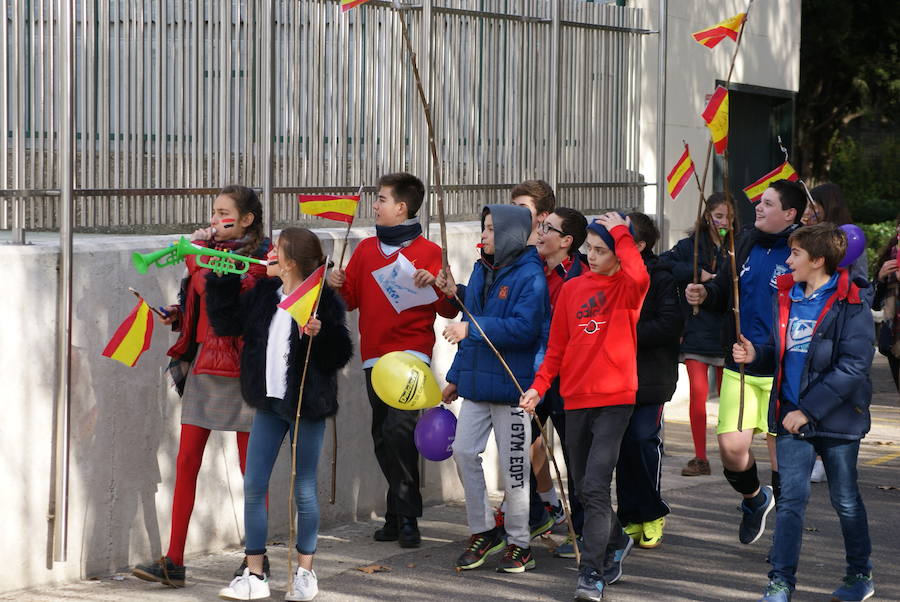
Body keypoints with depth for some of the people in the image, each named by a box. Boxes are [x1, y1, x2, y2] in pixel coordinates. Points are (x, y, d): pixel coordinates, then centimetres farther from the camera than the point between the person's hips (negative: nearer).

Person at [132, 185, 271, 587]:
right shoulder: (212, 250, 15)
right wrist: (180, 314, 7)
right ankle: (174, 562, 0)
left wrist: (195, 253, -12)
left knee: (251, 465, 1)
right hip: (202, 363, 7)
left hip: (239, 367, -7)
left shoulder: (259, 259, -8)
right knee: (186, 462, 1)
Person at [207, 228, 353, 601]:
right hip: (269, 402, 6)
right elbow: (226, 323, 14)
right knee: (253, 486, 3)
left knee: (304, 490, 4)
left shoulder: (324, 300, -12)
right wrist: (222, 280, 7)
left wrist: (322, 333, -31)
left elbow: (341, 356, -13)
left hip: (306, 405, -6)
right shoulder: (264, 293, 6)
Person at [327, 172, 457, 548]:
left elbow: (449, 309, -2)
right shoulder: (366, 249, 15)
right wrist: (338, 286, 1)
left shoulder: (427, 251, 0)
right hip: (374, 356, 6)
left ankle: (406, 516, -12)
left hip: (411, 353, -6)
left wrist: (434, 282, -20)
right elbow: (351, 299, 21)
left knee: (398, 429, -19)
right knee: (383, 437, 6)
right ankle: (398, 515, 15)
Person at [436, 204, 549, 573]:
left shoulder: (530, 277, -12)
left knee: (513, 466, 0)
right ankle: (482, 532, 14)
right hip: (477, 383, 7)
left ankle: (519, 543, 12)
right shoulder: (482, 271, 12)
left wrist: (473, 328, -25)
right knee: (463, 450, 1)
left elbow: (524, 328, -24)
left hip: (512, 385, -7)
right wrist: (456, 376, 21)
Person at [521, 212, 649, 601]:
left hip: (614, 400, -5)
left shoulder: (627, 288, -3)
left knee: (595, 487, -16)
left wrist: (619, 232, -18)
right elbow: (557, 346, 12)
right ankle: (615, 540, 39)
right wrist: (539, 386, 0)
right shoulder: (572, 289, 9)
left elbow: (638, 275, -29)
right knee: (584, 490, 15)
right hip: (575, 400, 5)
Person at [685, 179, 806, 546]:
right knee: (731, 446, -3)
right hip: (740, 368, 5)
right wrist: (705, 294, -3)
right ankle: (754, 498, 29)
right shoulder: (746, 244, 8)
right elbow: (725, 289, 18)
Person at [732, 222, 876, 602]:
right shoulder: (786, 297, 8)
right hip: (792, 416, 4)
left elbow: (853, 367, -18)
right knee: (792, 497, -1)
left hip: (837, 418, -4)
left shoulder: (850, 303, -12)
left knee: (846, 501, 10)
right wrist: (757, 354, -4)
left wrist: (808, 410, -19)